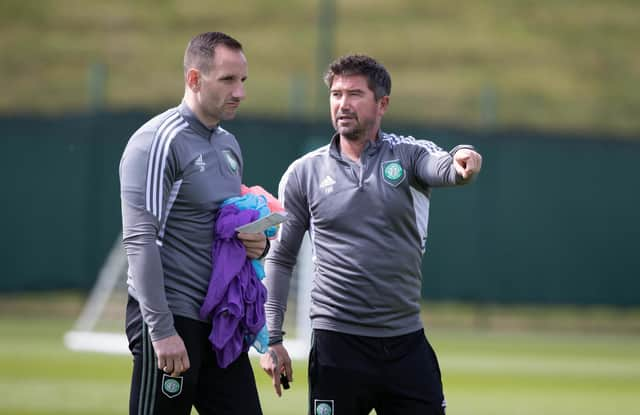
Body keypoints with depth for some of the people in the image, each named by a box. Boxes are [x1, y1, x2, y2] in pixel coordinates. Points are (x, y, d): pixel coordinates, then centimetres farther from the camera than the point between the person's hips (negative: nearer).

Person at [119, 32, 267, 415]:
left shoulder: (229, 145, 16)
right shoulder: (158, 142, -11)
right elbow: (140, 240, -18)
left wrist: (256, 244, 2)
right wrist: (162, 331, -24)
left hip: (220, 324, 8)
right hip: (170, 321, -8)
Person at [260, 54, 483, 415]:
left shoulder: (408, 155, 2)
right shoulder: (304, 173, 4)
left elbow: (444, 169, -21)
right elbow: (281, 259, 9)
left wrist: (462, 160, -46)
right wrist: (272, 339, 3)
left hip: (407, 344, 1)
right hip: (337, 345, 0)